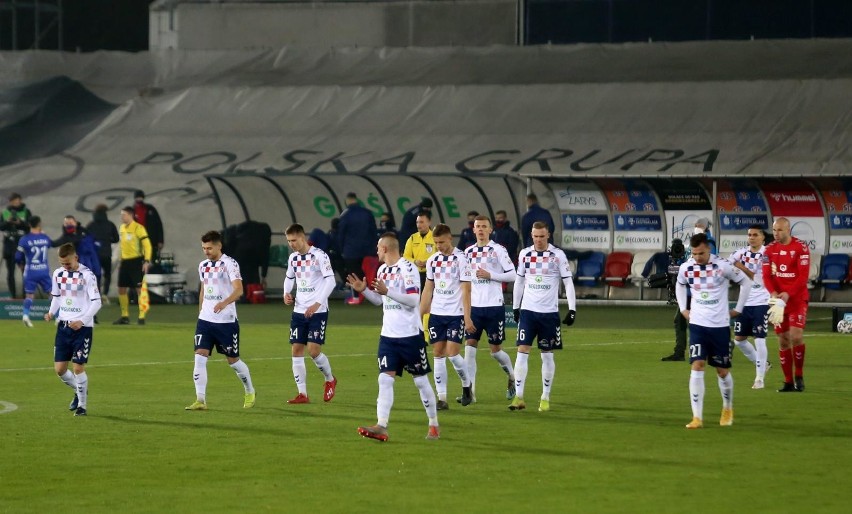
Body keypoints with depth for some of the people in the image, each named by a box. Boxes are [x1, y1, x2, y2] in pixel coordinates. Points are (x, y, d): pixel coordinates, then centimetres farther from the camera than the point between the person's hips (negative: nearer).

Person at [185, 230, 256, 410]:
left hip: (226, 321, -5)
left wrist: (224, 303, -38)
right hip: (205, 320, 5)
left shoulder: (229, 264, -10)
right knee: (200, 357, -10)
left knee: (233, 360, 7)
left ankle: (250, 392, 31)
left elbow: (238, 289, -21)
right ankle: (200, 400, -13)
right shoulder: (203, 265, 11)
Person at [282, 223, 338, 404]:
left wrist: (318, 303, -24)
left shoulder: (319, 256, -12)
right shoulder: (293, 258, 9)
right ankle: (302, 394, 5)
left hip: (317, 312, -7)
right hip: (299, 311, 7)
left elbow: (330, 280, -16)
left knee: (313, 350, -11)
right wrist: (287, 293, 3)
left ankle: (330, 380, 17)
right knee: (296, 350, 0)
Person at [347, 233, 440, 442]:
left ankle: (434, 425, 16)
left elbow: (413, 300, -20)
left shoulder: (407, 268, -12)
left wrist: (387, 291, -25)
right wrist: (364, 290, 7)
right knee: (385, 379, -5)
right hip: (389, 335, 7)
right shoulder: (383, 270, 12)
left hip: (410, 334, -7)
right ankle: (381, 426, -13)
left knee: (421, 380, 3)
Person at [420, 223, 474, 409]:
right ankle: (441, 398, 4)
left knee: (452, 352, -10)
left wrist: (467, 318, -13)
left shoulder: (461, 259, -7)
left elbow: (466, 290, -9)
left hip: (455, 314, -5)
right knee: (438, 354, 2)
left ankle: (466, 385, 15)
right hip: (436, 313, 5)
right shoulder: (432, 260, 8)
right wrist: (419, 315, 11)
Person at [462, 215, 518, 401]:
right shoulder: (468, 252, 10)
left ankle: (512, 377, 30)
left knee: (496, 350, 3)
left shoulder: (498, 250, -4)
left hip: (494, 306, -4)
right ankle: (470, 390, -6)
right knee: (469, 346, -6)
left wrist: (490, 275, -15)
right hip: (474, 306, 4)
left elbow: (512, 275, -6)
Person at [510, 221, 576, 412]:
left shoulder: (558, 255, -3)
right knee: (522, 351, -8)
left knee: (547, 355, 4)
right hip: (528, 310, 2)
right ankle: (518, 397, -7)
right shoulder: (524, 254, 5)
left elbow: (568, 282, -1)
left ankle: (545, 398, 14)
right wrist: (515, 307, 15)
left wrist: (572, 309, -7)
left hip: (549, 312, -2)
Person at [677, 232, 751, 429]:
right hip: (697, 324, 2)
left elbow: (745, 282, 1)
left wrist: (738, 309, 2)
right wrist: (683, 308, 12)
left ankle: (728, 409, 32)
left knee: (722, 370, 7)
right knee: (697, 367, -11)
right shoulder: (686, 268, -3)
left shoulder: (722, 266, -13)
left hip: (720, 325, -2)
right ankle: (697, 417, -11)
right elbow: (680, 285, 21)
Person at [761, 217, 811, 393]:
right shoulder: (769, 249, 5)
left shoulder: (801, 248, -9)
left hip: (797, 298, -4)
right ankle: (788, 382, 12)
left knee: (796, 336, -17)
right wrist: (773, 293, -18)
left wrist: (788, 294, -23)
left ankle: (799, 376, 1)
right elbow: (766, 275, 0)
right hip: (778, 298, 4)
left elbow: (803, 276, -14)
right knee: (783, 340, 4)